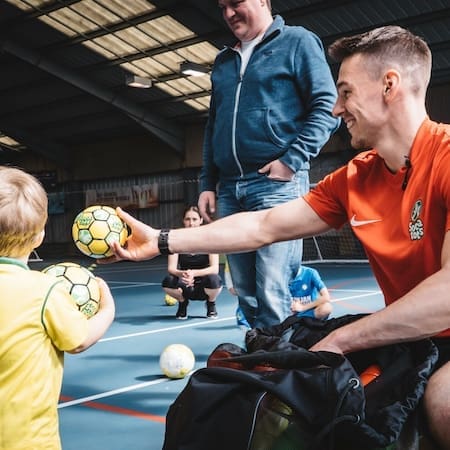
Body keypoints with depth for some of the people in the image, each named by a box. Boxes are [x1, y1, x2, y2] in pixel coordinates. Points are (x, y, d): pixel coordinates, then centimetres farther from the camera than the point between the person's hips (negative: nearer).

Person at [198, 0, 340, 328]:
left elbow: (327, 106, -4)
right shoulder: (223, 61, 22)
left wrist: (293, 160, -14)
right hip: (229, 189, 6)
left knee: (272, 295, -11)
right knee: (246, 295, 8)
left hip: (277, 183, -6)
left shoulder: (297, 42, 5)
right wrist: (208, 183, 16)